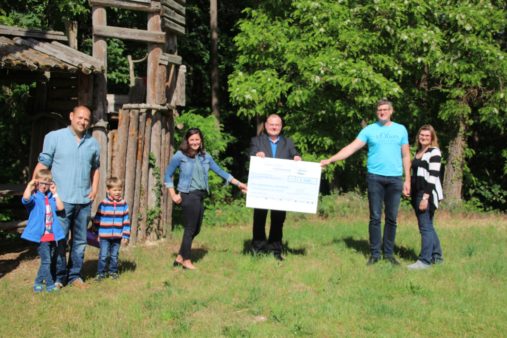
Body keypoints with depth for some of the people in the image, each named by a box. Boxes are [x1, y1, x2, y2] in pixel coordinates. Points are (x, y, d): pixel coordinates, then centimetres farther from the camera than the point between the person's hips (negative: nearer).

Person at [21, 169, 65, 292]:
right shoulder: (34, 197, -4)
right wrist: (30, 184, -17)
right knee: (46, 261, -9)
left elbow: (60, 207, -2)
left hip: (52, 235, 6)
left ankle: (38, 282, 27)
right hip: (41, 235, -6)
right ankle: (50, 285, 1)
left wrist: (55, 193, -2)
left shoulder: (51, 197, 11)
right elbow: (26, 198, -28)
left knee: (52, 261, 13)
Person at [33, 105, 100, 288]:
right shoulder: (54, 137, -2)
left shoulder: (93, 143, 9)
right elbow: (43, 164, -3)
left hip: (84, 201, 4)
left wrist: (94, 189, 8)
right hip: (61, 199, -4)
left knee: (80, 241, 10)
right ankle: (58, 277, 11)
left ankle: (75, 275, 22)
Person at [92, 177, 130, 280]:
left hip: (117, 236, 2)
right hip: (104, 236, -2)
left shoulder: (123, 204, 2)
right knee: (103, 256, 0)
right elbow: (97, 219, 3)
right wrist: (96, 233, 4)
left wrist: (126, 236, 1)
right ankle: (100, 273, 11)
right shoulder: (103, 204, -4)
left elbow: (126, 221, 4)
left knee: (114, 256, 11)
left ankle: (113, 272, 26)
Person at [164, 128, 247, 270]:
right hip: (188, 195, -6)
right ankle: (186, 260, 17)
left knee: (195, 229, 11)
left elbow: (219, 171, 14)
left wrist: (238, 183, 11)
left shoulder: (205, 156, 11)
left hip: (200, 196, 6)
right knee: (190, 229, 1)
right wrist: (173, 195, -6)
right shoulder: (180, 155, -3)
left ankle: (180, 257, 25)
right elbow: (168, 175, 1)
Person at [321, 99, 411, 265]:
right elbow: (351, 148, -3)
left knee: (392, 217, 6)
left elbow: (406, 156, 10)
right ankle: (375, 253, 8)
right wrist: (330, 160, -14)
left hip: (395, 178, 1)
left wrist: (407, 180, 5)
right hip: (375, 177, -1)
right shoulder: (369, 130, 4)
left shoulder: (400, 129, 9)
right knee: (375, 217, 1)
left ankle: (389, 253, 14)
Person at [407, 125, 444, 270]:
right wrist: (412, 192, 17)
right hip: (417, 193, 9)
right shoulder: (418, 151, 18)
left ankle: (424, 260, -6)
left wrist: (426, 197, -21)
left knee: (425, 226, -8)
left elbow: (433, 176, -16)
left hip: (427, 194, -9)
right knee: (428, 226, 14)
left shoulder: (434, 152, -8)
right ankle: (437, 256, 23)